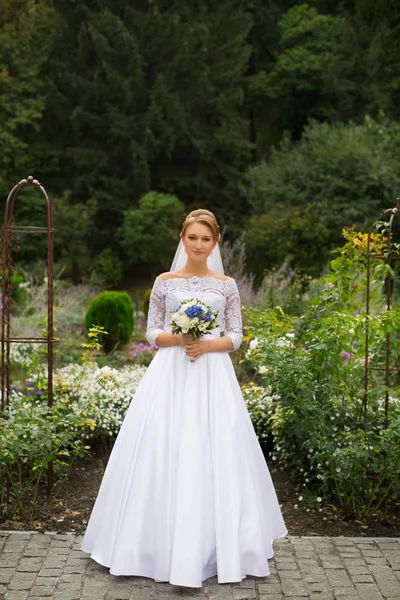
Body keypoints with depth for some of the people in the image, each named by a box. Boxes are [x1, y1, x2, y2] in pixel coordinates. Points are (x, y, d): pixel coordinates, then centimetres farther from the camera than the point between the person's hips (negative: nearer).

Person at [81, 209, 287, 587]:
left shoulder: (226, 285, 6)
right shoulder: (164, 282, 6)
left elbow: (236, 337, 6)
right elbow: (152, 333, 5)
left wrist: (207, 345, -12)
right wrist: (178, 338, -14)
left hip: (213, 377, 0)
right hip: (170, 375, 0)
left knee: (212, 457, 0)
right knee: (163, 456, -2)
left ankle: (210, 545, 14)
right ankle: (164, 543, 12)